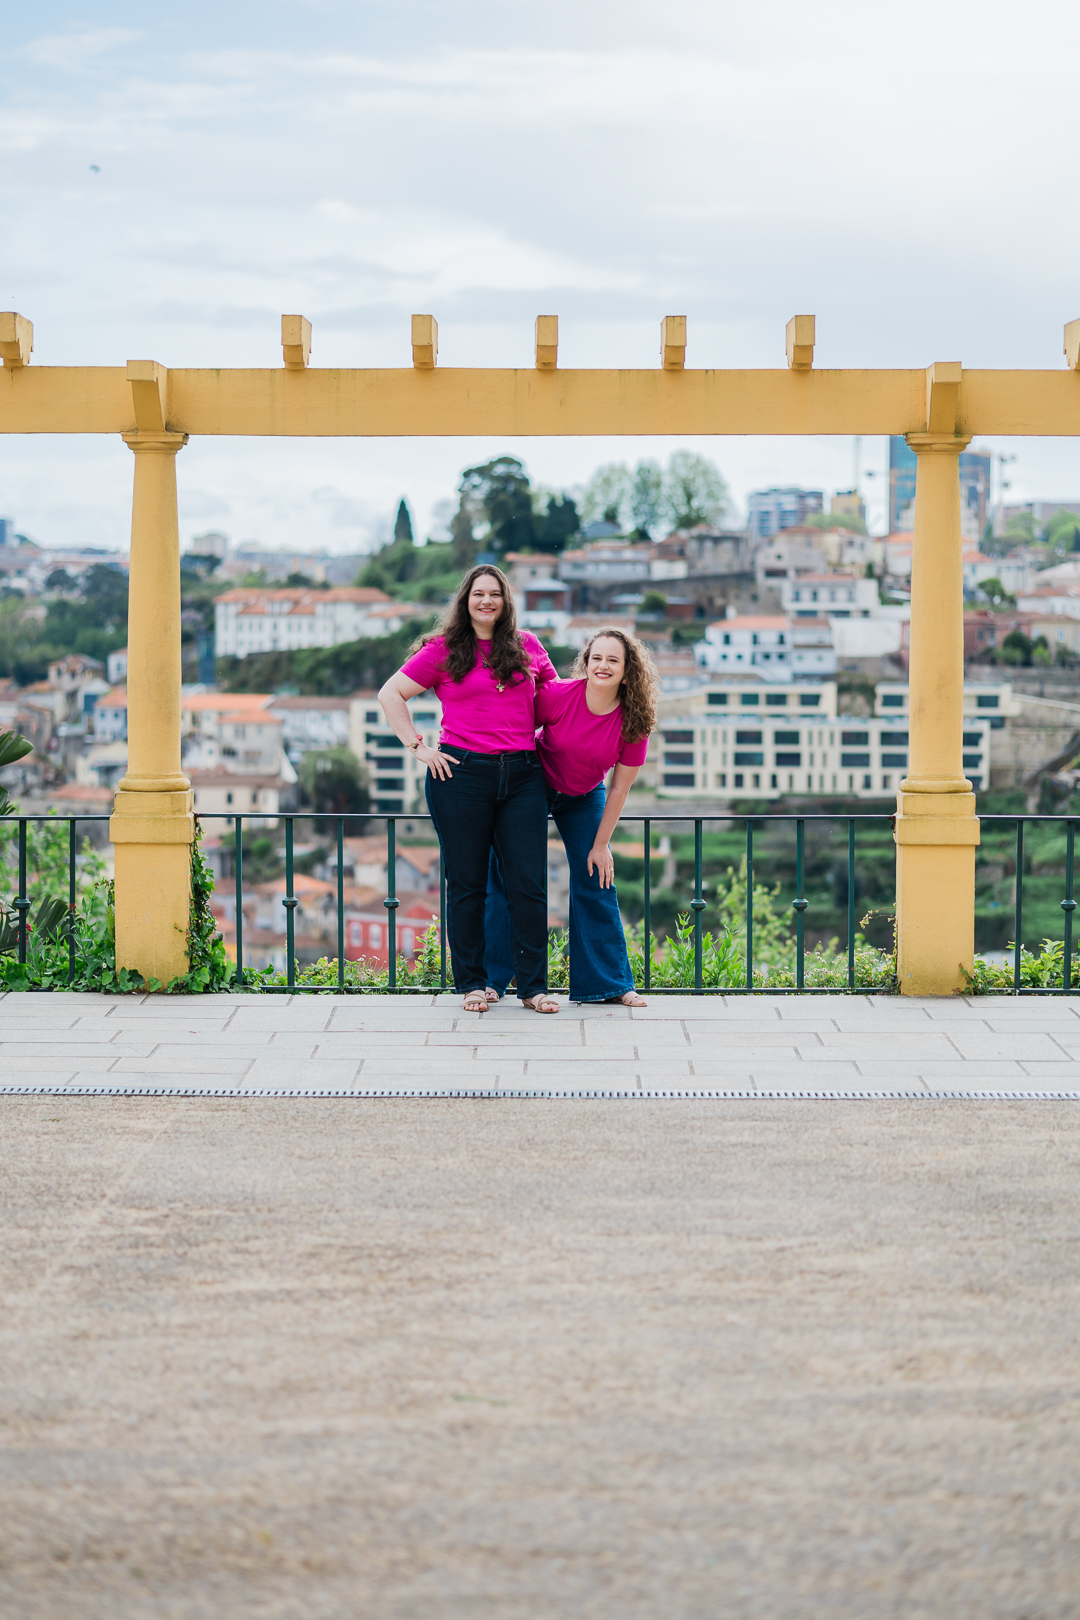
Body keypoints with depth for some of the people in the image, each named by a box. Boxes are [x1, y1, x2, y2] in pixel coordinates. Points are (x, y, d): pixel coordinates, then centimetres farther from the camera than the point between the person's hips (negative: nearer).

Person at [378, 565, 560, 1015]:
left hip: (523, 775, 2)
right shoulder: (443, 650, 5)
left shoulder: (526, 647, 13)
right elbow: (390, 694, 5)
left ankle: (533, 986, 6)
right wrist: (418, 747, -2)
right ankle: (471, 983, 13)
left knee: (528, 884, -2)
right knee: (467, 884, 3)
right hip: (462, 772, -2)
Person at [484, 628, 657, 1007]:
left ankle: (607, 983, 11)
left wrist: (600, 844, -6)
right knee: (507, 878, -2)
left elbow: (619, 788, -10)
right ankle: (488, 980, 9)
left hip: (583, 799, 2)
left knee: (595, 881, -2)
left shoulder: (633, 723, -19)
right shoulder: (558, 695, -26)